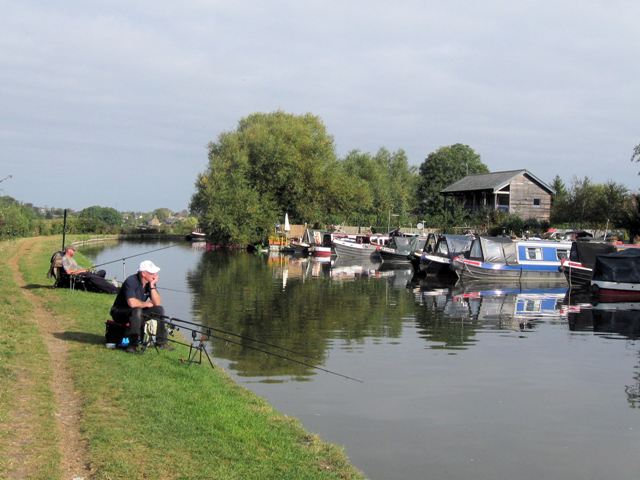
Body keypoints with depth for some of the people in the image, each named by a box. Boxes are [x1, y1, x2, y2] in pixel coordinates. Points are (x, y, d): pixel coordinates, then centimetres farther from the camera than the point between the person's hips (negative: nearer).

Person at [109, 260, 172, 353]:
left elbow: (157, 303, -12)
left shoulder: (151, 282, -4)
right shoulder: (131, 281, -26)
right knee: (137, 311, -37)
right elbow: (132, 303, -38)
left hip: (138, 312, 7)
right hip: (120, 313, -7)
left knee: (159, 309, -8)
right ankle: (133, 344, -29)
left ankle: (161, 342, 2)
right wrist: (146, 304, -20)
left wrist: (152, 286, -21)